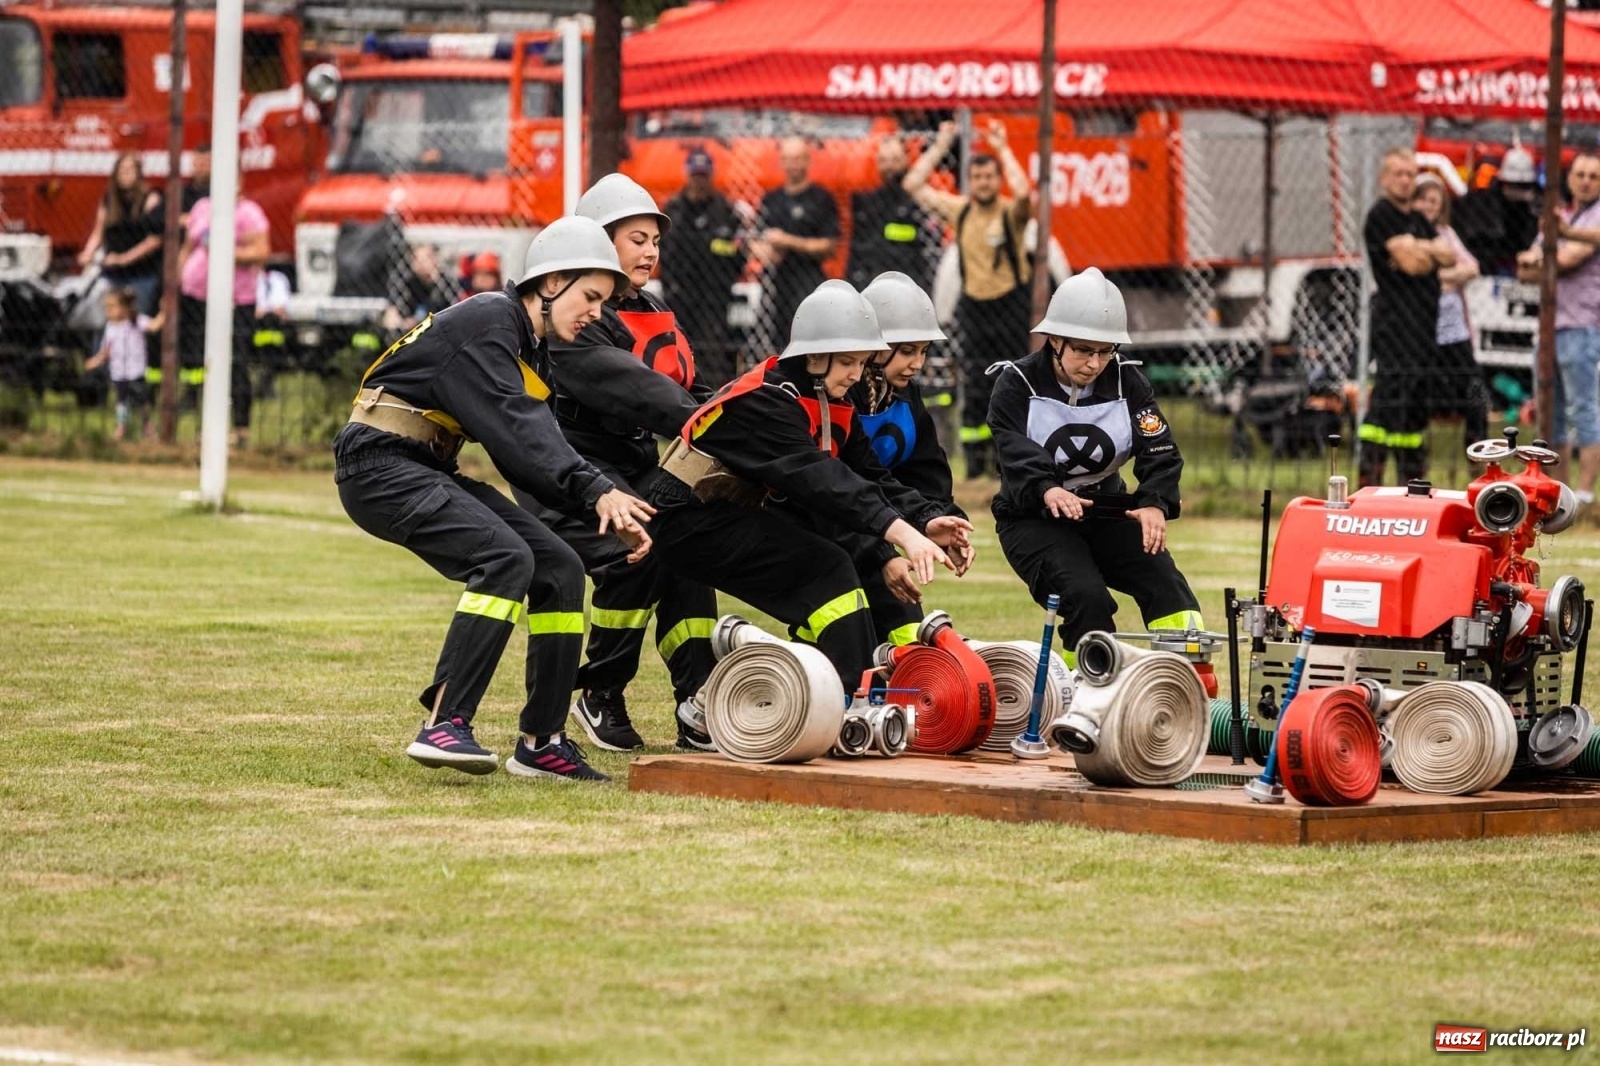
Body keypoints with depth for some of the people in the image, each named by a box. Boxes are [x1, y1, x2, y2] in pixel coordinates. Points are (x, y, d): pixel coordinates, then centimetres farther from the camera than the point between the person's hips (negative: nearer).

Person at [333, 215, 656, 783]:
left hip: (429, 473, 10)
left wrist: (607, 503, -11)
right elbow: (515, 429, -27)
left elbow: (537, 443, 4)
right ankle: (444, 725, -31)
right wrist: (595, 490, -34)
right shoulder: (487, 322, -15)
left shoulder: (529, 345, 14)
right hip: (381, 466, -10)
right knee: (506, 558, -28)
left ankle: (540, 742, 8)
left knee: (560, 570, 4)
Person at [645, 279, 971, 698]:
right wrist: (899, 531, -46)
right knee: (827, 569, -19)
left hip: (737, 514, 10)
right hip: (691, 522, -10)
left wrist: (925, 522, -18)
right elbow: (819, 479, -37)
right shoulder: (766, 402, -25)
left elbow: (870, 476, 0)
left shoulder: (833, 405, 4)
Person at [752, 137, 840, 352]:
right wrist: (760, 250, -1)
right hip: (773, 285, 6)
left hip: (807, 285, -6)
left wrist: (789, 242, -13)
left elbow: (829, 246, -6)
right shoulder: (770, 200, 17)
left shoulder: (821, 199, -1)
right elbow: (754, 239, 23)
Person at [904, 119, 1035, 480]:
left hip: (1011, 304, -4)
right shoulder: (959, 210, 4)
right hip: (974, 306, 4)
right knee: (975, 387, 2)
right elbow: (914, 184, 4)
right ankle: (976, 453, 6)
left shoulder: (1010, 212, -8)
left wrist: (1002, 148, -23)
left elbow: (1023, 191, -31)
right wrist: (940, 146, 0)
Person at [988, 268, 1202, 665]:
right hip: (1034, 518, -3)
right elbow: (1017, 453, -25)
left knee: (1165, 582, -21)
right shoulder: (1016, 385, -8)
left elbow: (1159, 452, -9)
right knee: (1086, 596, -28)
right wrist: (1049, 491, -47)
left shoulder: (1127, 382, 1)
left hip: (1105, 511, 3)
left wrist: (1155, 503, -30)